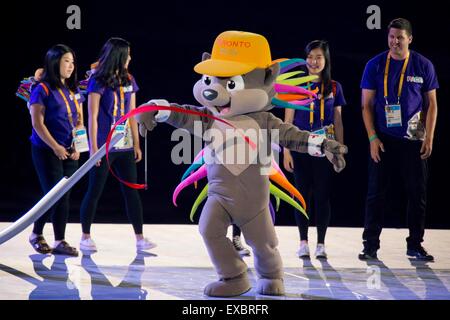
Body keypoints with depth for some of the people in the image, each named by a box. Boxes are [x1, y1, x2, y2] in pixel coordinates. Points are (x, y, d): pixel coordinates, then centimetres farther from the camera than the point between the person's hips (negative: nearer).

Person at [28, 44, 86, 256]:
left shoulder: (73, 92, 12)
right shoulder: (42, 90, -8)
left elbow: (79, 121, 16)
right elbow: (37, 123, -12)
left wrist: (77, 146, 1)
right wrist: (55, 147, -17)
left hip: (69, 153, 6)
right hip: (47, 151, -6)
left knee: (64, 197, 5)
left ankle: (60, 242, 11)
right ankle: (36, 234, 9)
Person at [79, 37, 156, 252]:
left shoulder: (128, 81, 9)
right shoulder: (98, 82, -6)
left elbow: (132, 115, 13)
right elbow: (92, 117, -7)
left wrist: (136, 144, 11)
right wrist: (94, 147, -10)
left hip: (125, 146, 5)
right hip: (103, 146, -5)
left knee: (131, 191, 4)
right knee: (94, 191, 2)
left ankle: (140, 238, 6)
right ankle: (85, 237, 13)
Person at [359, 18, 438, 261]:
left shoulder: (423, 66, 1)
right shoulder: (375, 66, 0)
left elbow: (431, 104, 6)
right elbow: (367, 105, 2)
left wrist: (429, 138, -2)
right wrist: (373, 138, -6)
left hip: (413, 140, 1)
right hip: (383, 140, -1)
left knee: (418, 193, 3)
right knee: (376, 193, 0)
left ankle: (415, 245, 13)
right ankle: (370, 245, 6)